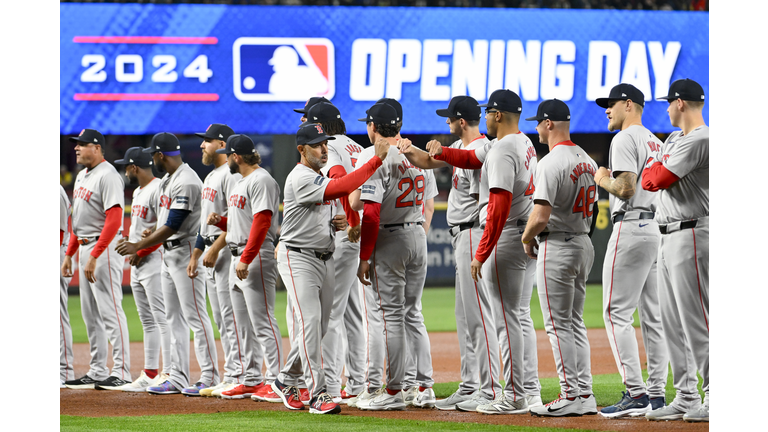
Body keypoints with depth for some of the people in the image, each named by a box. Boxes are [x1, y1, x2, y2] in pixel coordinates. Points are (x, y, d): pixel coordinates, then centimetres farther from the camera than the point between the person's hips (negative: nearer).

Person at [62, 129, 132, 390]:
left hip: (105, 248, -10)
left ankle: (121, 373, -12)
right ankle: (97, 372, 16)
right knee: (90, 314, 11)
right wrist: (69, 254, 19)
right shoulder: (82, 176, 16)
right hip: (85, 248, 10)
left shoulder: (107, 176, -15)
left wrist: (94, 256, -26)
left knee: (110, 311, -11)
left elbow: (114, 220, -22)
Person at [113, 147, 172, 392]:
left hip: (153, 260, -11)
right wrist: (129, 240, 10)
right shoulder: (138, 192, 19)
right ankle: (150, 374, 15)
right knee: (148, 321, 12)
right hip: (137, 263, 11)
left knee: (162, 318, -11)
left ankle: (168, 374, -14)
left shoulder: (158, 190, -14)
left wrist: (140, 252, -16)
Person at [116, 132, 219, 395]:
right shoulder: (167, 180, 14)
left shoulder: (186, 182, -19)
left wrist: (138, 246, -18)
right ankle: (178, 378, 13)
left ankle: (210, 377, -9)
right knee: (174, 318, 10)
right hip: (168, 253, 11)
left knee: (195, 317, -10)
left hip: (186, 252, -11)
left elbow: (173, 226, -22)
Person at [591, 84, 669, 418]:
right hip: (655, 230, 10)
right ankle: (656, 393, 10)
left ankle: (636, 394, -16)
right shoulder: (655, 141, 19)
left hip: (630, 226, -10)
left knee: (617, 312, -9)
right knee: (651, 315, 10)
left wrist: (603, 180, -2)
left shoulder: (625, 139, -10)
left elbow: (625, 188, -22)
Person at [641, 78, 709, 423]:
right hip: (668, 238, 10)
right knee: (673, 321, 10)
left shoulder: (700, 140, -14)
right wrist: (656, 171, 0)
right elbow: (648, 181, 19)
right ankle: (686, 397, 14)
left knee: (696, 319, -10)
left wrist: (653, 169, 4)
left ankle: (715, 397, -8)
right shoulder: (674, 139, 18)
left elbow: (657, 179, -16)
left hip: (691, 235, -10)